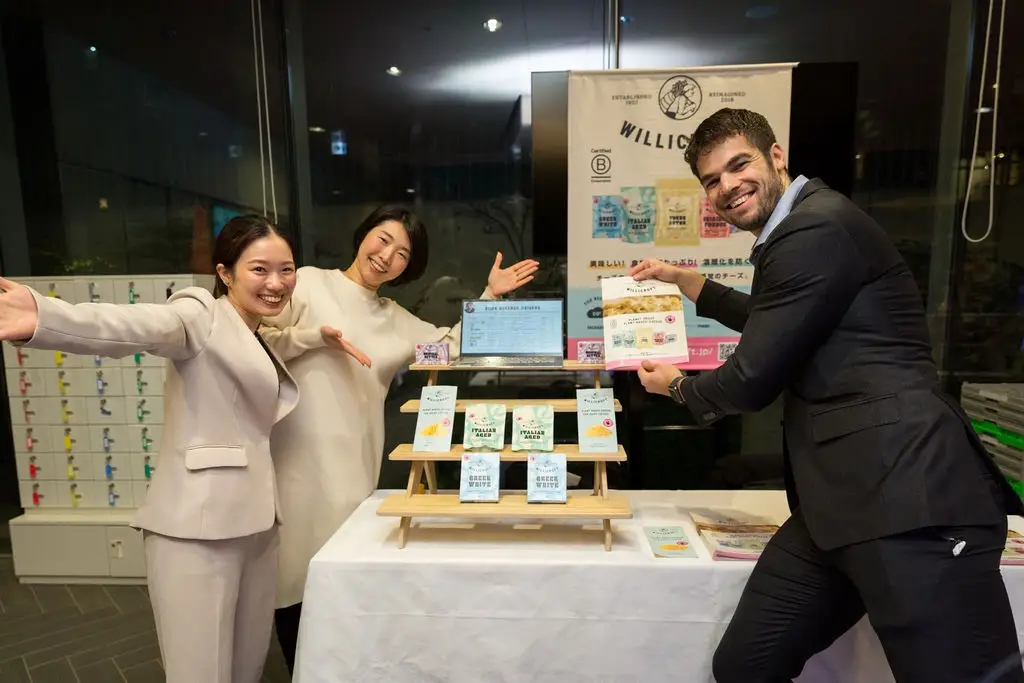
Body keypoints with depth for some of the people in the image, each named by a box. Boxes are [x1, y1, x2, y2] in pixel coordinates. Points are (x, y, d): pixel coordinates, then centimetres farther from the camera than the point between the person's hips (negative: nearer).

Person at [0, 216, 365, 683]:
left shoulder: (260, 339, 18)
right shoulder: (201, 313, -6)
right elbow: (143, 325, -28)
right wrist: (43, 318, -48)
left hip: (256, 523, 8)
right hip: (199, 526, -8)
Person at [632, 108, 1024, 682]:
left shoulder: (818, 227, -12)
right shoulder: (801, 229, 19)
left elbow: (755, 377, -14)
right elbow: (771, 323, 38)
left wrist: (679, 386, 8)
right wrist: (683, 280, 39)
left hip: (906, 498, -9)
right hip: (840, 502, 10)